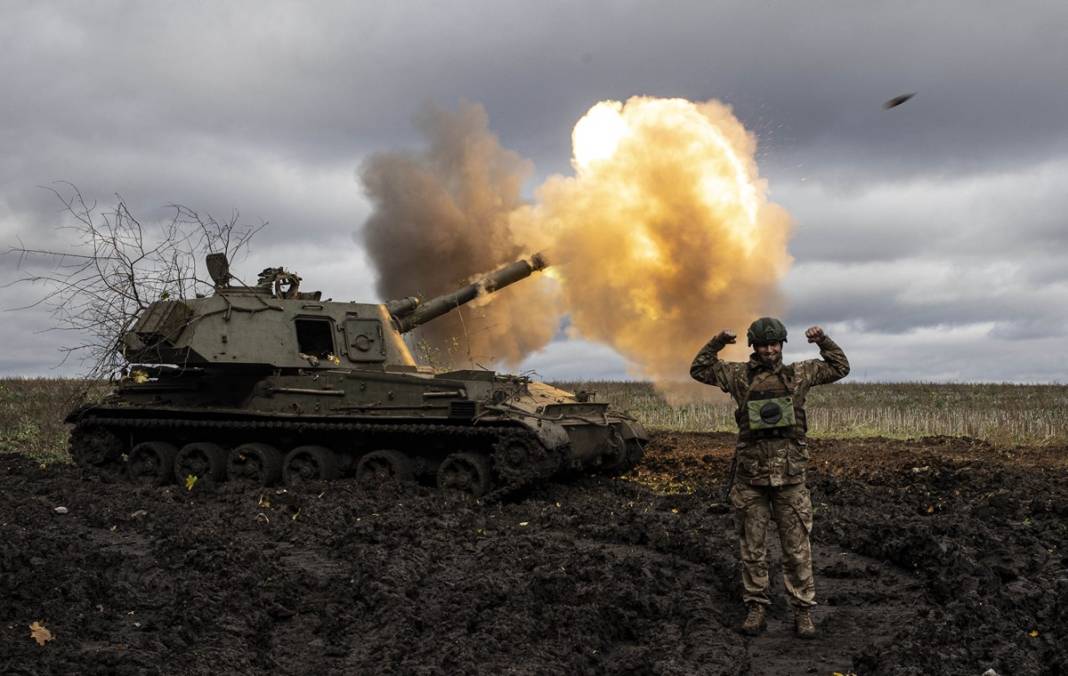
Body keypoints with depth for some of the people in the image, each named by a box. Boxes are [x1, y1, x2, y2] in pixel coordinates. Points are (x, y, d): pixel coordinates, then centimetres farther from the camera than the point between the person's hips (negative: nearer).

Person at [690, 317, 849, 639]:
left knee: (797, 548, 3)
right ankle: (756, 608, 18)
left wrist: (823, 341, 4)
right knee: (752, 547, 7)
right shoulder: (740, 375, 6)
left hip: (789, 476, 0)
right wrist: (718, 342, -2)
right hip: (750, 476, 0)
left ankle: (803, 611, 12)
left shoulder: (798, 374, 8)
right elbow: (699, 369, 10)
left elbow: (840, 368, 17)